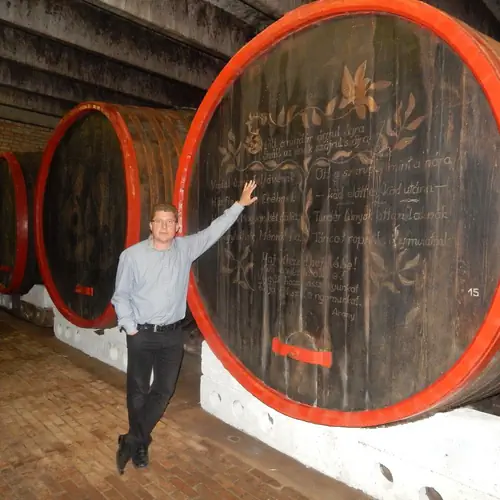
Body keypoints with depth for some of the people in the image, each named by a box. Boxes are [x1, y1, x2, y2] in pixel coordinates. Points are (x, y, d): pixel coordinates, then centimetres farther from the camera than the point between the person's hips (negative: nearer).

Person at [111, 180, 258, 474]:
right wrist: (129, 327, -8)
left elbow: (214, 231, 3)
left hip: (172, 334, 2)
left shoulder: (186, 248, 0)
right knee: (138, 391, 10)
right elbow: (121, 295, -2)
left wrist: (239, 205, 1)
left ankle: (132, 442, 24)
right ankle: (140, 445, 31)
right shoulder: (132, 255, -6)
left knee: (164, 390, 6)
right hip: (142, 334, -2)